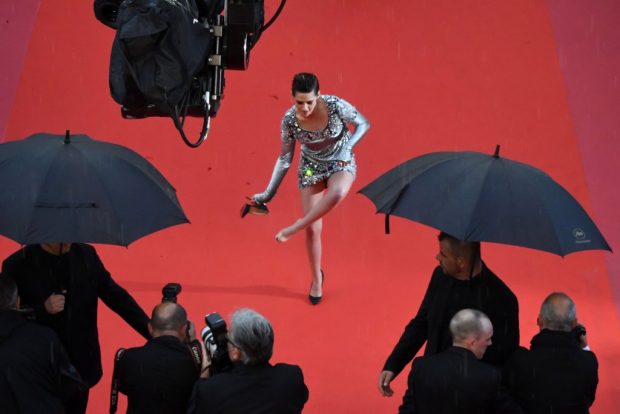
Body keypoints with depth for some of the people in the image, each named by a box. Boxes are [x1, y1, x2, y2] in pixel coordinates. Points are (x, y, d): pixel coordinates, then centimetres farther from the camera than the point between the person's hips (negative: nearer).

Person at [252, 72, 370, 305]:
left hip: (341, 163, -2)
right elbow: (285, 158, -7)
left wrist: (348, 147, -26)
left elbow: (363, 124, -9)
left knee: (337, 193, -39)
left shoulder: (336, 106, -26)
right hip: (311, 167, 2)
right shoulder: (289, 120, -20)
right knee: (313, 228, 1)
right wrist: (269, 192, -6)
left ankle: (295, 228, -19)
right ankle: (316, 280, 25)